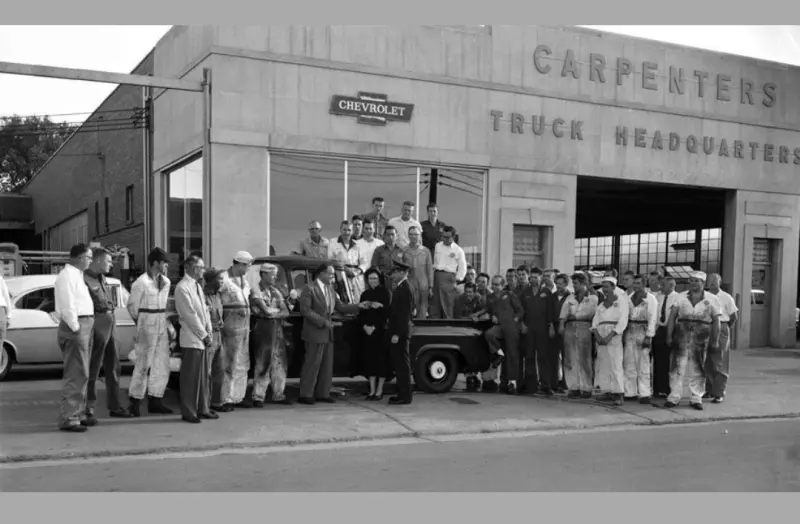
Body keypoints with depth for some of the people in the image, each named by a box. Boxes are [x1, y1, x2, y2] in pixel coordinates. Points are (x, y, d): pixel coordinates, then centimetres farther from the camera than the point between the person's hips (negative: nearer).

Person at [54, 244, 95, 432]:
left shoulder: (76, 275, 18)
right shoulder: (67, 276, -13)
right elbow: (67, 306, -20)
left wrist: (85, 330, 12)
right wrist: (75, 328, -19)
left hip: (84, 327, 10)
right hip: (75, 327, -10)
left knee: (82, 374, 16)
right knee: (75, 375, -9)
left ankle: (78, 414, 25)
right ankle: (68, 419, -6)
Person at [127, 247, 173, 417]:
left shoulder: (165, 282, 11)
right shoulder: (141, 283, -11)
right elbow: (132, 306, -3)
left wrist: (169, 325, 9)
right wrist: (140, 324, 7)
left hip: (162, 326, 7)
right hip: (147, 327, -7)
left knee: (162, 365, 8)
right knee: (143, 365, -2)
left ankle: (155, 400, 16)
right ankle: (134, 402, 8)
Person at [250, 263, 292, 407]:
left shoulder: (276, 291, 16)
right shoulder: (256, 291, -4)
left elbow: (286, 312, 7)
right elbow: (266, 310, -15)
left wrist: (272, 313, -10)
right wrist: (278, 310, 3)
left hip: (278, 329, 7)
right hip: (264, 329, -7)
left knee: (280, 363, 8)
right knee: (263, 363, -6)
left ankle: (278, 395, 17)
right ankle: (258, 397, 0)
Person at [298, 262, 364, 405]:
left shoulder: (330, 289, 14)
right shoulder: (309, 289, -9)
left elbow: (340, 307, 14)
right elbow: (305, 310, -15)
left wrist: (358, 306, 2)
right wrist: (322, 321, -18)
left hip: (328, 333, 8)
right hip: (315, 333, -8)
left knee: (327, 365, 10)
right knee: (312, 364, -3)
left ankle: (322, 394, 19)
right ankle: (306, 395, 6)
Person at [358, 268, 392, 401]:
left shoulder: (384, 292, -1)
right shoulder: (365, 294, 12)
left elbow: (387, 311, -8)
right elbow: (361, 313, 9)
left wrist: (375, 327, -15)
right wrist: (365, 326, -7)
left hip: (381, 331, -4)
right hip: (368, 331, 4)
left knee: (381, 359, -2)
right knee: (369, 359, 3)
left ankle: (379, 391, 4)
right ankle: (372, 391, 9)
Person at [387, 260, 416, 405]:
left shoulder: (405, 289, -15)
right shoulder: (400, 288, 16)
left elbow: (405, 313, -20)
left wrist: (397, 334, -21)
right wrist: (392, 331, 15)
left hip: (400, 333, -10)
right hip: (396, 331, 10)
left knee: (402, 365, -4)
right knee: (399, 364, 13)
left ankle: (405, 396, 1)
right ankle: (402, 394, 20)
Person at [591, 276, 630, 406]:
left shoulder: (621, 301, 2)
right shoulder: (601, 304, 20)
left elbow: (623, 321, -7)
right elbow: (595, 320, 13)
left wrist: (610, 336, -15)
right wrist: (597, 334, -6)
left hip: (614, 335, -6)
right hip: (601, 336, 6)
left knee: (615, 364, -10)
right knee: (602, 364, 2)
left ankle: (618, 394, -10)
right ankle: (607, 392, 7)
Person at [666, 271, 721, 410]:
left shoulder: (711, 299, 4)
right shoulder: (681, 297, 6)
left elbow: (716, 321, 4)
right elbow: (672, 317, 3)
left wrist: (715, 341, -1)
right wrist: (669, 336, -5)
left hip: (701, 339, -1)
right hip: (681, 337, 1)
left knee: (697, 370, 6)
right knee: (677, 367, 0)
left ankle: (696, 398, 15)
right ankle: (674, 397, 7)